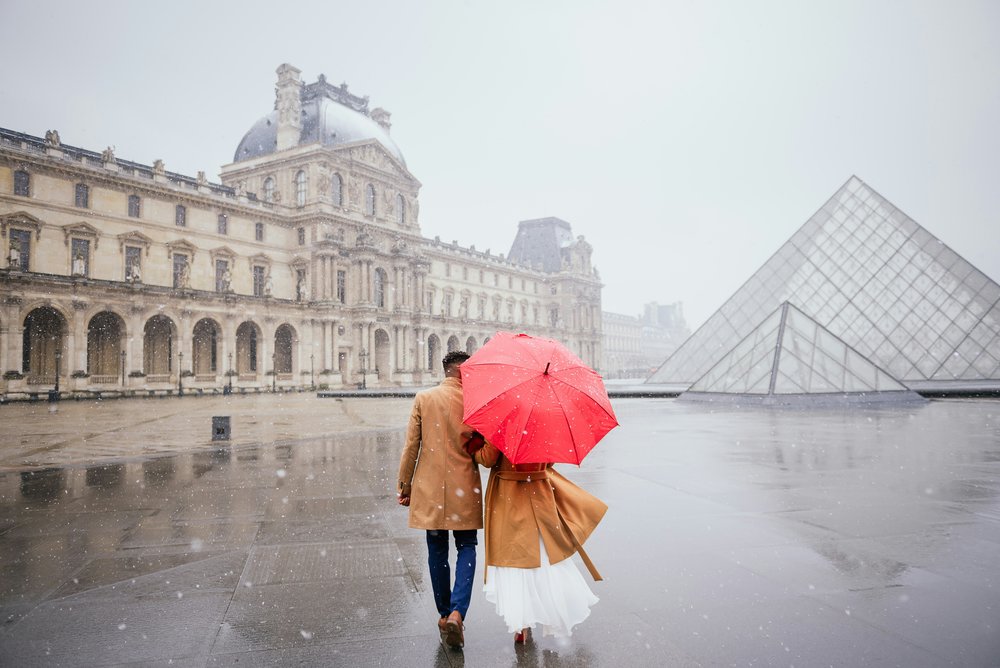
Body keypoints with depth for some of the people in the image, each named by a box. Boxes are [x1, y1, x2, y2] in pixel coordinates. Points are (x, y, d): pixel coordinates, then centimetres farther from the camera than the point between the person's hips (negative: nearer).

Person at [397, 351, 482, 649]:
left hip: (429, 488, 2)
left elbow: (411, 446, 0)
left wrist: (405, 485, 6)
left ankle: (444, 614, 24)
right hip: (463, 489, -2)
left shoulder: (423, 398, 0)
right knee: (466, 548, 10)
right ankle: (457, 612, -6)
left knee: (437, 551, 14)